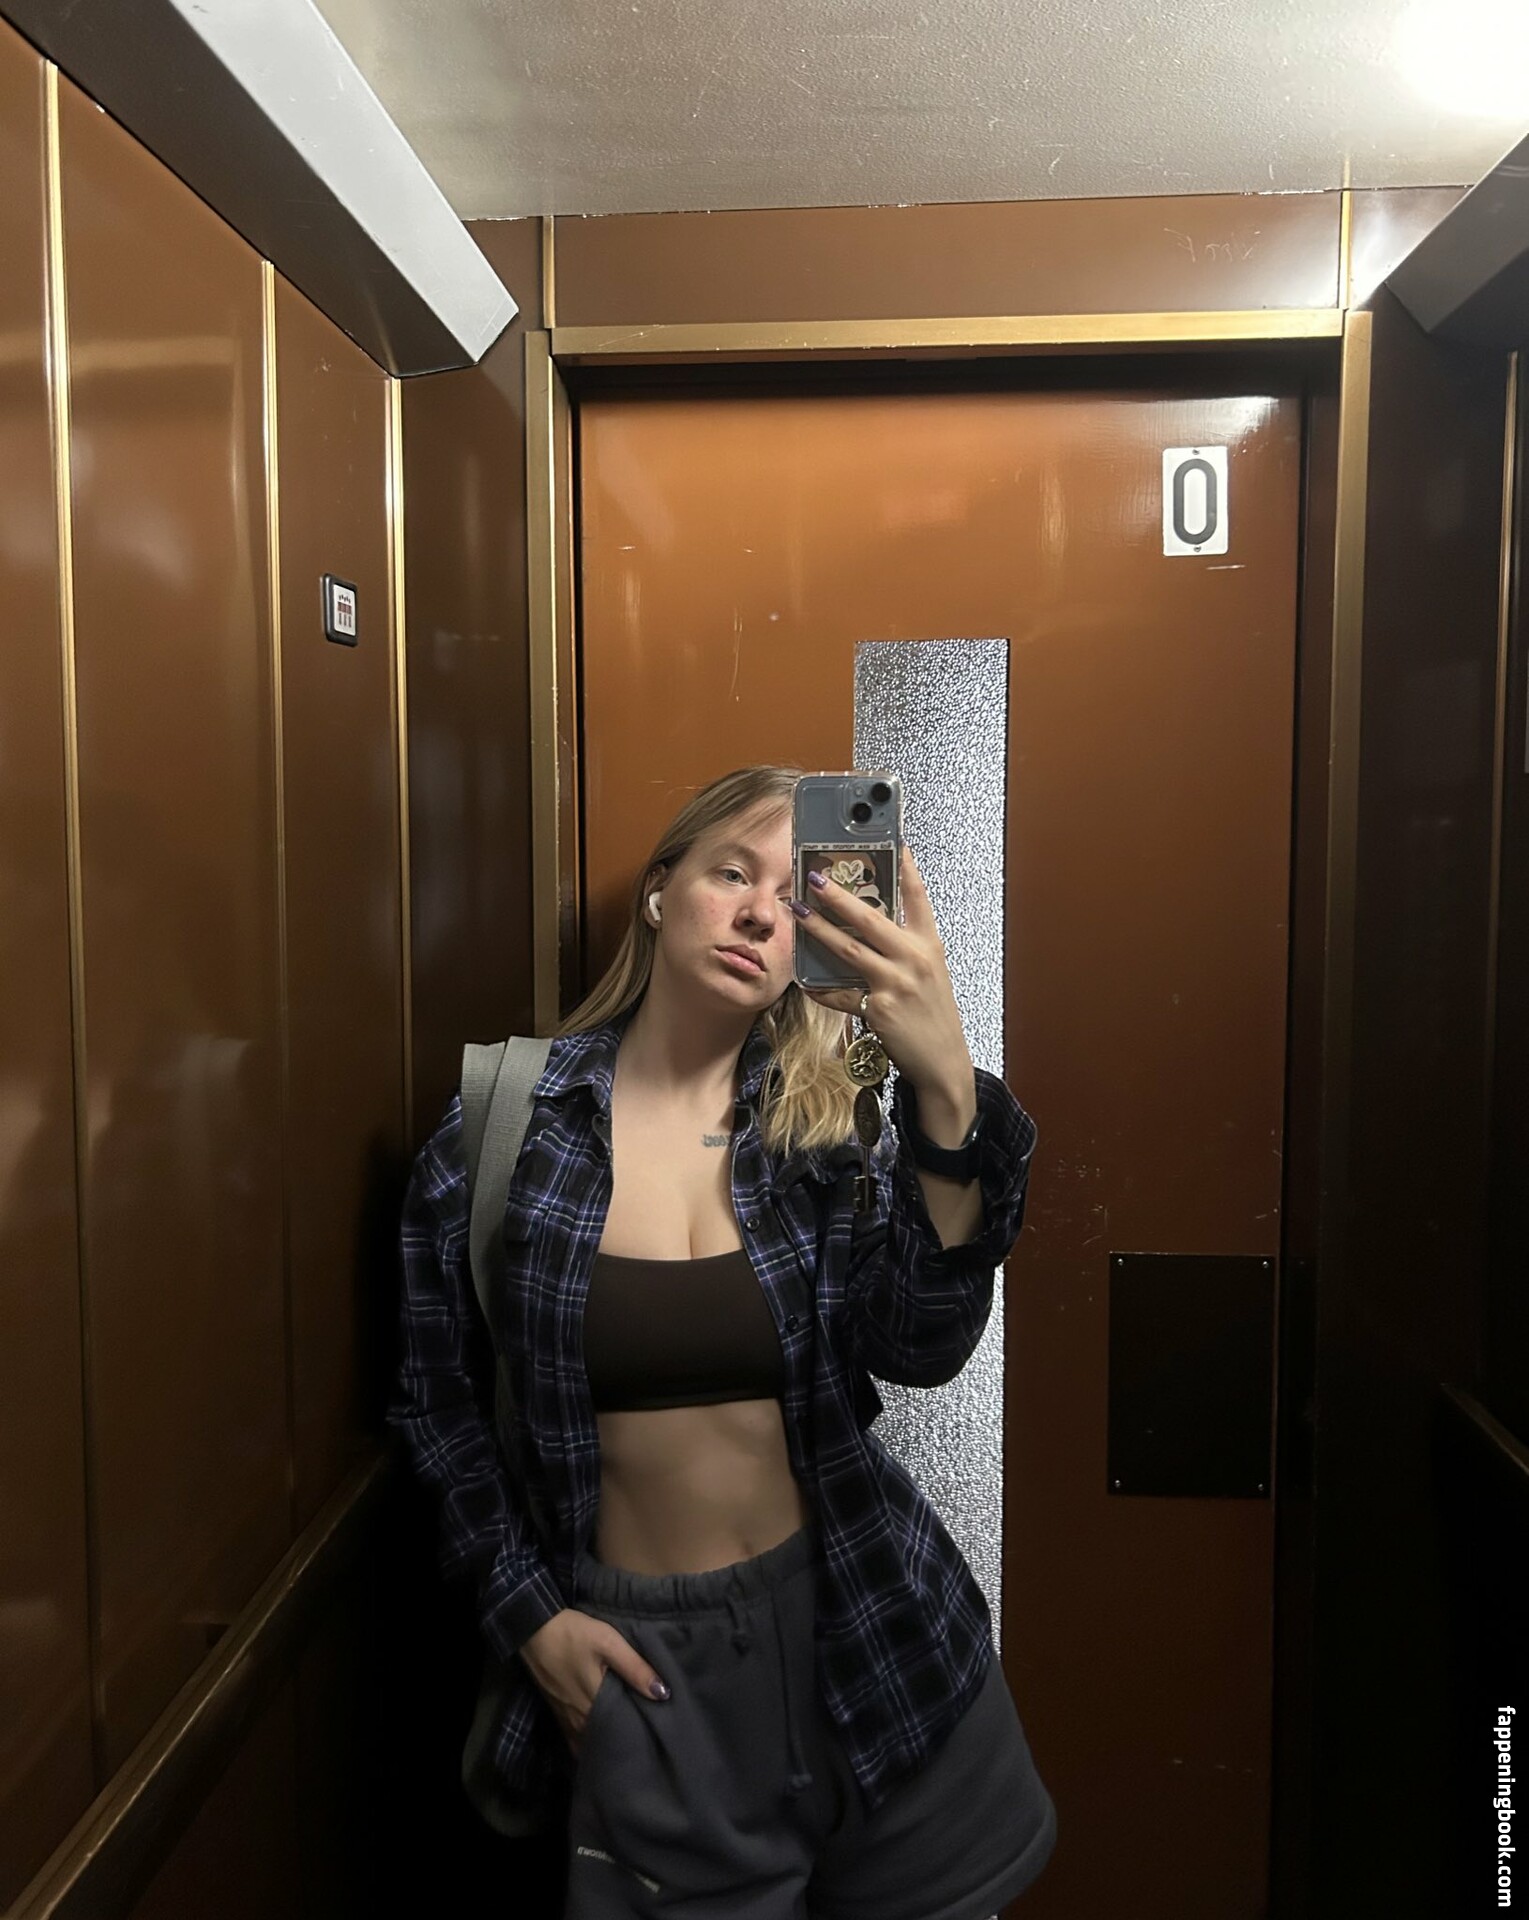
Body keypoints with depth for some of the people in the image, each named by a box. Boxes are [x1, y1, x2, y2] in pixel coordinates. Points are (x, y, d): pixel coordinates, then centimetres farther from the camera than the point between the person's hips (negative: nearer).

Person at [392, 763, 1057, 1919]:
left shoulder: (831, 1122, -5)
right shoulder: (510, 1119, -8)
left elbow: (919, 1347, -22)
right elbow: (439, 1396, 2)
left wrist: (948, 1092, -36)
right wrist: (525, 1609, -3)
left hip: (859, 1621, 2)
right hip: (636, 1648, -1)